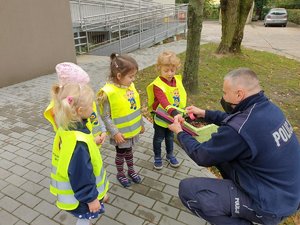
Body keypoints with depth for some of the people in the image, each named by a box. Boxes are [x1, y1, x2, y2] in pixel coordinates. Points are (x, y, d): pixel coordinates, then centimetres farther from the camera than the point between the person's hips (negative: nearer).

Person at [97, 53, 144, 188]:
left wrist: (140, 124, 12)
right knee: (121, 153, 17)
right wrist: (115, 133, -20)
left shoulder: (130, 86, -5)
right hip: (121, 133, -5)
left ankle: (131, 170, 47)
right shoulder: (108, 92, -26)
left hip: (132, 129, 5)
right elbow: (105, 116, -19)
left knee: (129, 150, 25)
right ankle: (120, 174, 42)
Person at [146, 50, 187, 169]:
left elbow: (182, 95, 7)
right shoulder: (158, 84, -27)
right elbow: (163, 100, -42)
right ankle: (157, 157, 37)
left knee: (170, 137, 25)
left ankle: (170, 155, 47)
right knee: (159, 138, 16)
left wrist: (181, 111, 8)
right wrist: (172, 111, -57)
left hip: (173, 116, 5)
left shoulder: (177, 80, -7)